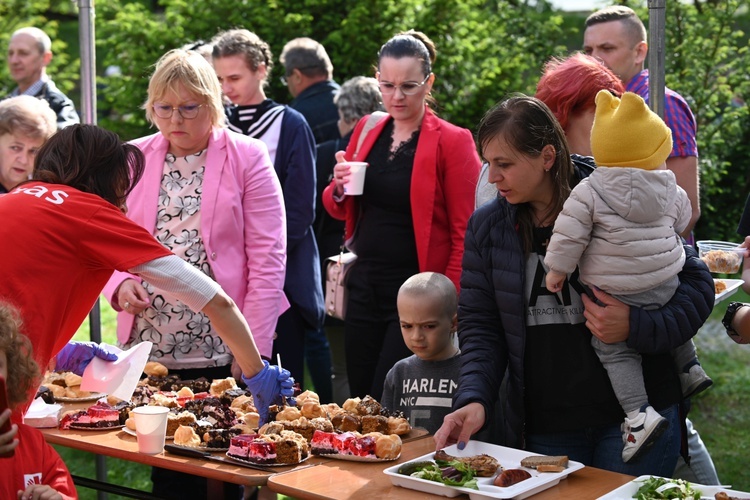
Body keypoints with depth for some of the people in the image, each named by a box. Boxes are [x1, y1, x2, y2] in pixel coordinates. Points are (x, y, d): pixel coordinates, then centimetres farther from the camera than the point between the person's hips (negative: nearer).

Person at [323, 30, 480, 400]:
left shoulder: (452, 142, -8)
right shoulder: (366, 130, 8)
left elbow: (464, 234, -8)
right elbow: (339, 210, 17)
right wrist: (339, 188, -5)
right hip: (365, 286, 6)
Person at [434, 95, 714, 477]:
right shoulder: (486, 227, 2)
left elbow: (696, 284, -3)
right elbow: (479, 325, 5)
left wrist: (637, 327, -20)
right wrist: (473, 399, -12)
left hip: (635, 418, -3)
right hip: (542, 428, 3)